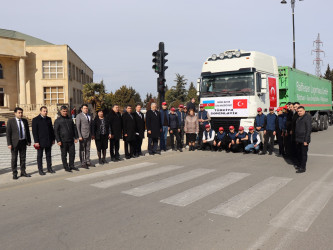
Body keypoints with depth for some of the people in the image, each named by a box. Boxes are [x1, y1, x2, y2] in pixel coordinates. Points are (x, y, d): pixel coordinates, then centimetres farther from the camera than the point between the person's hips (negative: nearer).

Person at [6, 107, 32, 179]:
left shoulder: (25, 121, 8)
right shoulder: (10, 121, -5)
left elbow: (27, 131, 13)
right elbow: (8, 133, -7)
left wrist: (29, 141, 9)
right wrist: (9, 144, -13)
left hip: (23, 142, 4)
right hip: (15, 142, -4)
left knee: (23, 158, 9)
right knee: (14, 158, 3)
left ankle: (23, 172, 19)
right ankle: (14, 174, 11)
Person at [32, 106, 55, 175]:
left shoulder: (49, 119, 10)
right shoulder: (35, 120, -5)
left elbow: (51, 129, 14)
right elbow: (34, 132, -8)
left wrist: (53, 139, 10)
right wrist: (36, 141, -13)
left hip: (48, 141, 4)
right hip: (40, 141, -4)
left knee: (48, 155, 10)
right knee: (39, 156, 5)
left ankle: (49, 168, 19)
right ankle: (40, 170, 13)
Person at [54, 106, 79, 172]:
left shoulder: (70, 119, 13)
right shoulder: (58, 120, -1)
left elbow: (74, 129, 17)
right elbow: (56, 131, -4)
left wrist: (76, 137, 11)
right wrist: (58, 140, -11)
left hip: (71, 140, 4)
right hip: (63, 141, -4)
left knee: (72, 153, 7)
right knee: (64, 155, 4)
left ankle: (71, 165, 19)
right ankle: (66, 167, 13)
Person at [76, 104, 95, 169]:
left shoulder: (89, 116, 13)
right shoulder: (79, 116, -6)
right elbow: (78, 127, -10)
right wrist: (79, 136, -15)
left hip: (89, 135, 6)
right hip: (83, 135, -6)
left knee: (88, 149, 12)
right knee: (82, 150, 1)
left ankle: (88, 161, 20)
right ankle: (83, 163, 6)